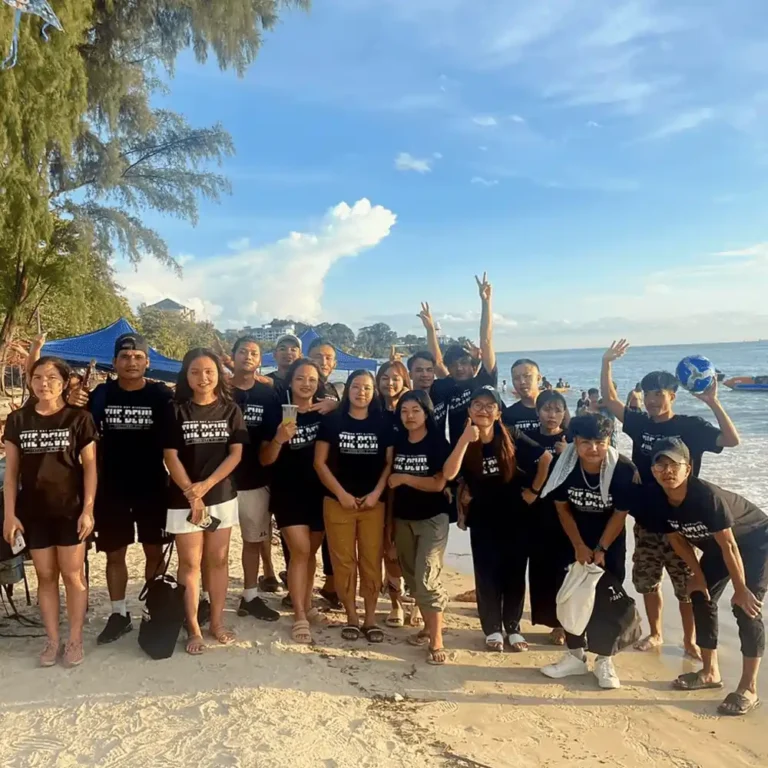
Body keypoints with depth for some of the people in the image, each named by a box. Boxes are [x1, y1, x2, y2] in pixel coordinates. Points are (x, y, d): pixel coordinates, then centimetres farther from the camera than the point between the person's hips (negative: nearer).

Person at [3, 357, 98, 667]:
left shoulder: (79, 418, -5)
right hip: (34, 511, 3)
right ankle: (52, 640, 22)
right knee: (45, 575, 11)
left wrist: (88, 509, -9)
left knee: (73, 575, 5)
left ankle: (75, 639, 18)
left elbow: (90, 467, -4)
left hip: (70, 509, -3)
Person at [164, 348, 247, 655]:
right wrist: (191, 492, -17)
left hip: (222, 495, 2)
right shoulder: (176, 411, -4)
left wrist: (206, 485, -15)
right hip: (184, 498, -2)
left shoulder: (230, 410, 0)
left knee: (218, 560, 9)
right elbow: (171, 456, -7)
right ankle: (193, 628, 14)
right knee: (190, 563, 4)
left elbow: (236, 454, -4)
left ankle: (217, 622, 22)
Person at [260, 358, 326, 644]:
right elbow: (265, 460, -7)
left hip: (318, 493, 3)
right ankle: (299, 616, 3)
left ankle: (307, 605, 30)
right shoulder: (277, 413, -7)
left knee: (311, 552, 13)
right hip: (287, 493, -3)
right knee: (299, 551, -7)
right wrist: (279, 439, -23)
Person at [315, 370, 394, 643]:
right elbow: (320, 462, -1)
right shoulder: (332, 421, 0)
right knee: (343, 561, 3)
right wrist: (341, 494, -9)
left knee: (371, 561, 3)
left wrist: (376, 493, -8)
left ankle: (371, 618, 16)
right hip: (338, 502, -1)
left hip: (373, 503, 1)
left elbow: (390, 463, 5)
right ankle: (351, 617, 16)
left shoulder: (383, 424, 5)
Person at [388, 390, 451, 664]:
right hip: (402, 519, 6)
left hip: (432, 519, -5)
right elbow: (391, 484, 7)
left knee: (427, 578, -11)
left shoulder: (438, 442, -10)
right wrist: (389, 522, 7)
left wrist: (404, 478, -14)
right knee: (412, 578, 13)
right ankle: (428, 627, 28)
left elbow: (438, 483, -18)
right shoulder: (398, 442, 4)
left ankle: (437, 642, -5)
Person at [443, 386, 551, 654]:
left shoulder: (513, 439, -10)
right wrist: (465, 440, -32)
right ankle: (492, 630, 20)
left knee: (514, 575, 9)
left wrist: (534, 490, -1)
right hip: (483, 520, 0)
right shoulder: (463, 443, -9)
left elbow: (546, 459, -2)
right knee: (487, 576, 4)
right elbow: (449, 474, -25)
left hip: (516, 518, 0)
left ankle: (513, 629, 24)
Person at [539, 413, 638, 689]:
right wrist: (579, 546, -10)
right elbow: (561, 507, -9)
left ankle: (604, 661, 16)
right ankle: (575, 656, 20)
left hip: (610, 542, -2)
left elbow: (620, 513, -16)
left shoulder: (624, 469, -27)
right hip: (574, 539, 2)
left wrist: (600, 549, -13)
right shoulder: (565, 465, -22)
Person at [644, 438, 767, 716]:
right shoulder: (657, 501, -19)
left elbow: (729, 545, -30)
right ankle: (710, 672, 19)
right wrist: (698, 574, -1)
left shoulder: (707, 495, -38)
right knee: (701, 597, 4)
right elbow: (677, 539, -3)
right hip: (716, 544, 7)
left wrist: (740, 589, -22)